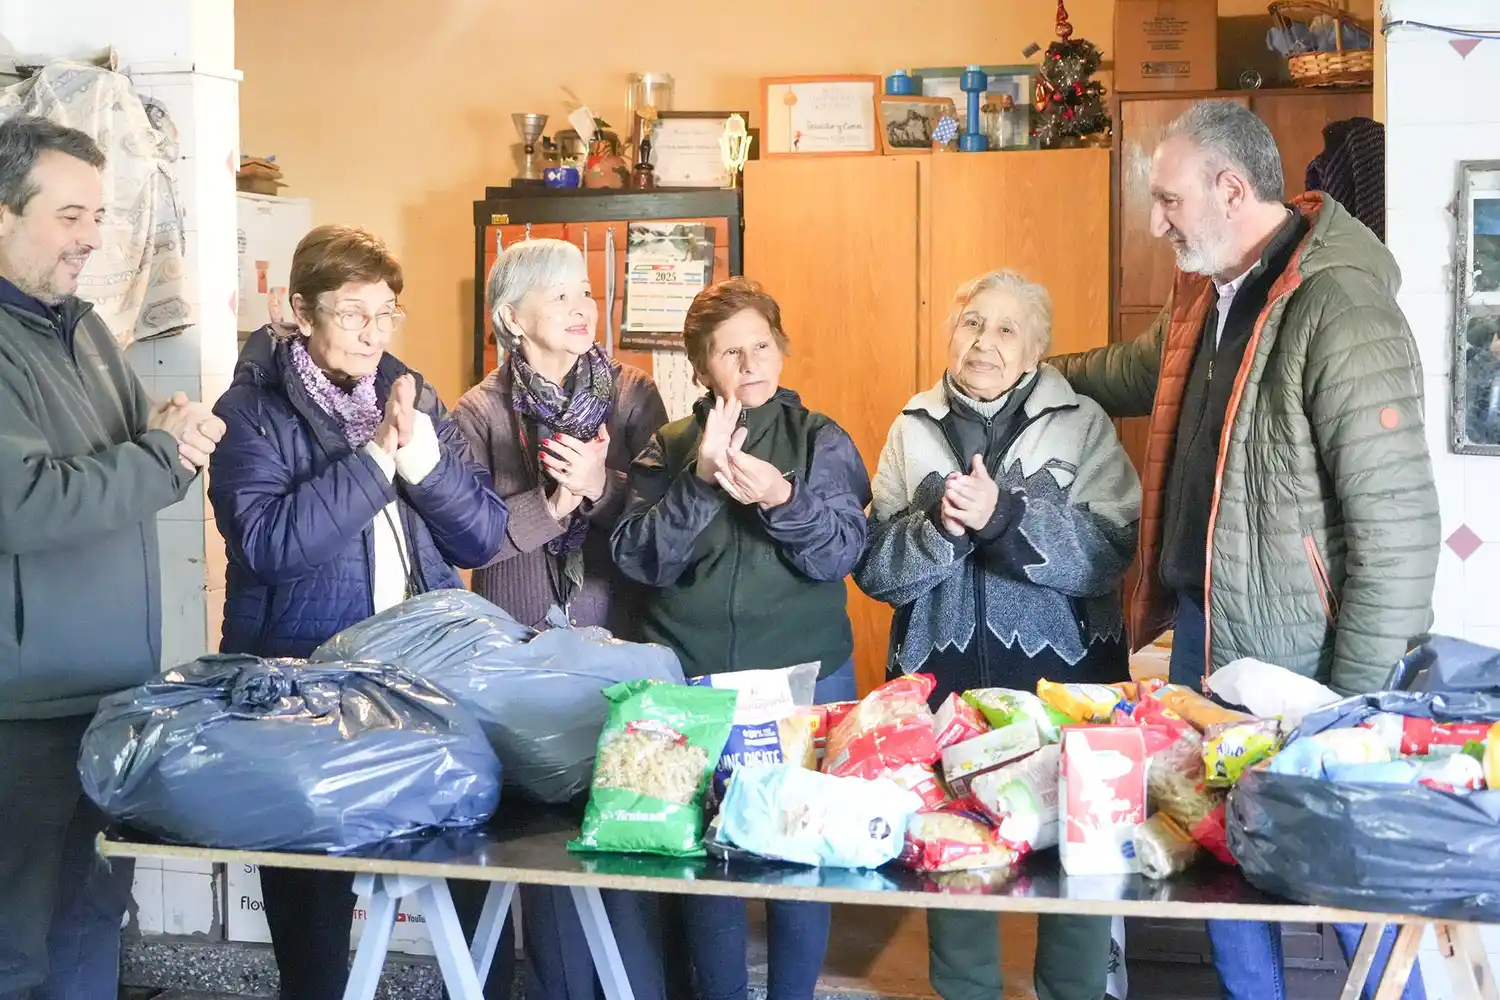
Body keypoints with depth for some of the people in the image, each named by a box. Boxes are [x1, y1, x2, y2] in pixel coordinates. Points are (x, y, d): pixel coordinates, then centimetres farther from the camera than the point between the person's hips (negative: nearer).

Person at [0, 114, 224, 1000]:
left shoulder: (83, 327, 13)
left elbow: (137, 453, 18)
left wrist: (172, 433, -5)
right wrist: (164, 454, -14)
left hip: (115, 691, 8)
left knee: (96, 915, 18)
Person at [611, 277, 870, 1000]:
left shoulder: (821, 441, 3)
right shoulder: (668, 448, 5)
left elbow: (840, 553, -9)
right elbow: (638, 559, -7)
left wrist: (782, 498, -27)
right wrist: (699, 481, -20)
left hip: (806, 678, -1)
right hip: (691, 682, 1)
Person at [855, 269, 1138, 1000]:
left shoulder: (1082, 424, -1)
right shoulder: (913, 429, 6)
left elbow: (1110, 553, -13)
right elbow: (875, 569, 0)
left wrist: (1004, 515, -23)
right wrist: (940, 524, -18)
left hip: (1062, 676, -2)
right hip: (943, 675, 2)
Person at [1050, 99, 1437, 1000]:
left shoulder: (1343, 315, -23)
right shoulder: (1207, 291, 6)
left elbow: (1398, 528, -23)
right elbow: (1141, 371, 30)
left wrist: (1355, 699, -20)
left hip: (1302, 662, -8)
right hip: (1205, 629, 9)